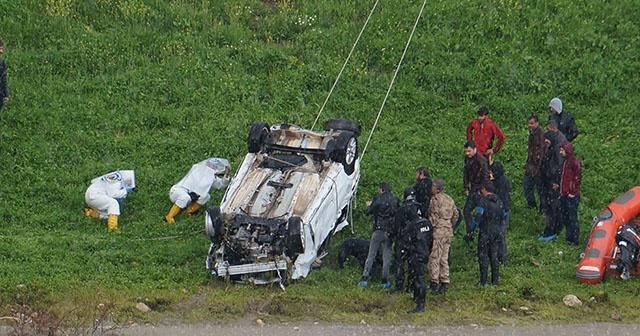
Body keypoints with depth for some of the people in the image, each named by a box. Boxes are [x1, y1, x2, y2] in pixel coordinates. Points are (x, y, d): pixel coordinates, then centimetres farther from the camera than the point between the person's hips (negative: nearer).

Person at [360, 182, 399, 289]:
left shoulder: (378, 199, -10)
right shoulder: (395, 200, 2)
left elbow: (368, 212, -4)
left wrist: (368, 206, 17)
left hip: (379, 230, -3)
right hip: (390, 231, 3)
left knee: (371, 255, 2)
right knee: (387, 256, 9)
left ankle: (365, 278, -2)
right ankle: (385, 280, 9)